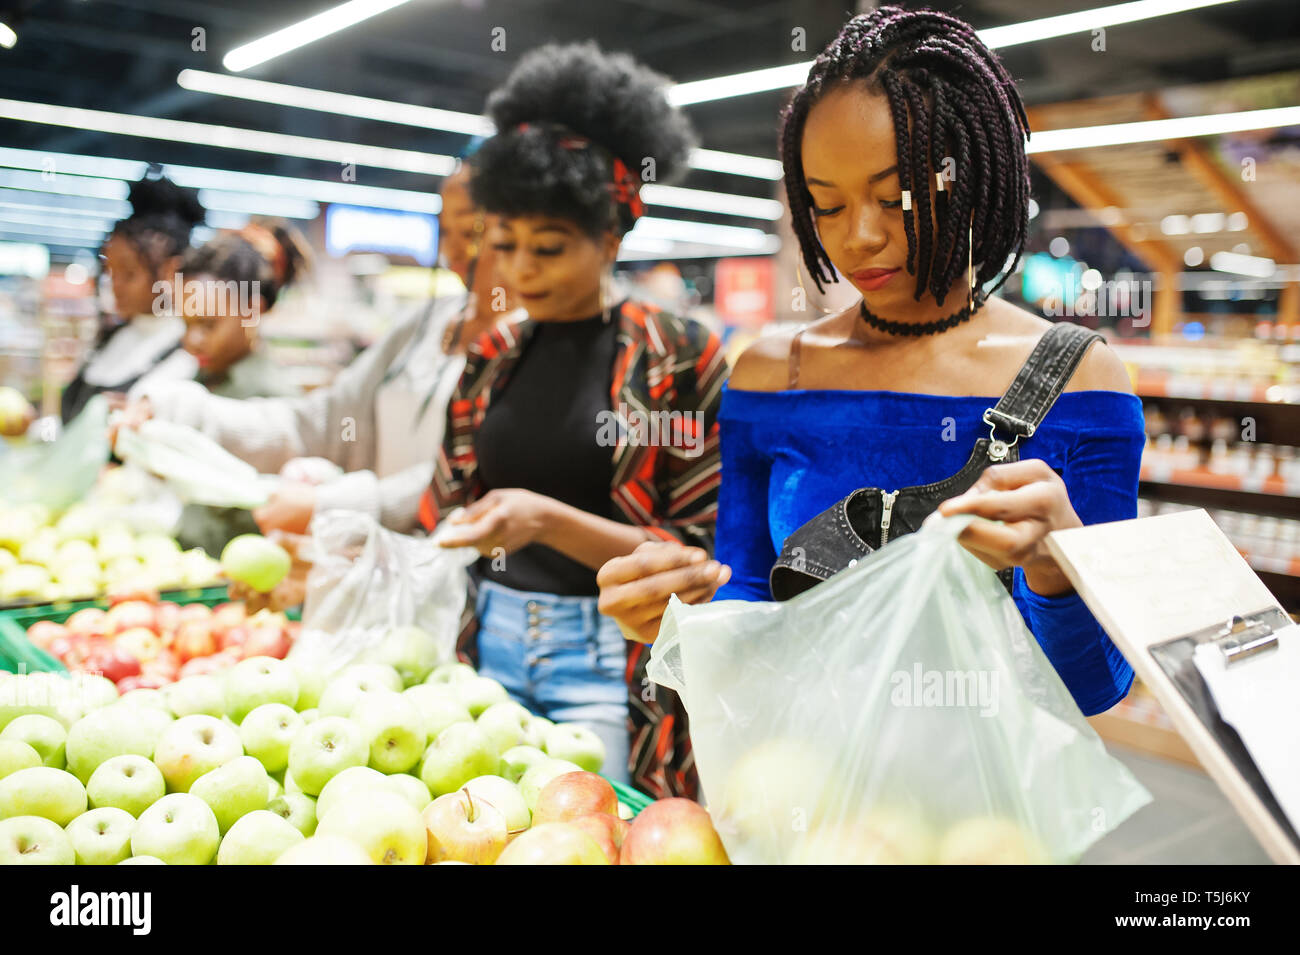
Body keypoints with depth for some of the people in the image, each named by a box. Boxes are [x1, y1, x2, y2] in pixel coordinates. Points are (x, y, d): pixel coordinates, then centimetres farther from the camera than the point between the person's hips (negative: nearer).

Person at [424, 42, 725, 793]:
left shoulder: (679, 358, -6)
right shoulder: (493, 358, 9)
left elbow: (700, 552, -8)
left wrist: (549, 522, -20)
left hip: (605, 661, -4)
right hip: (487, 643, 5)